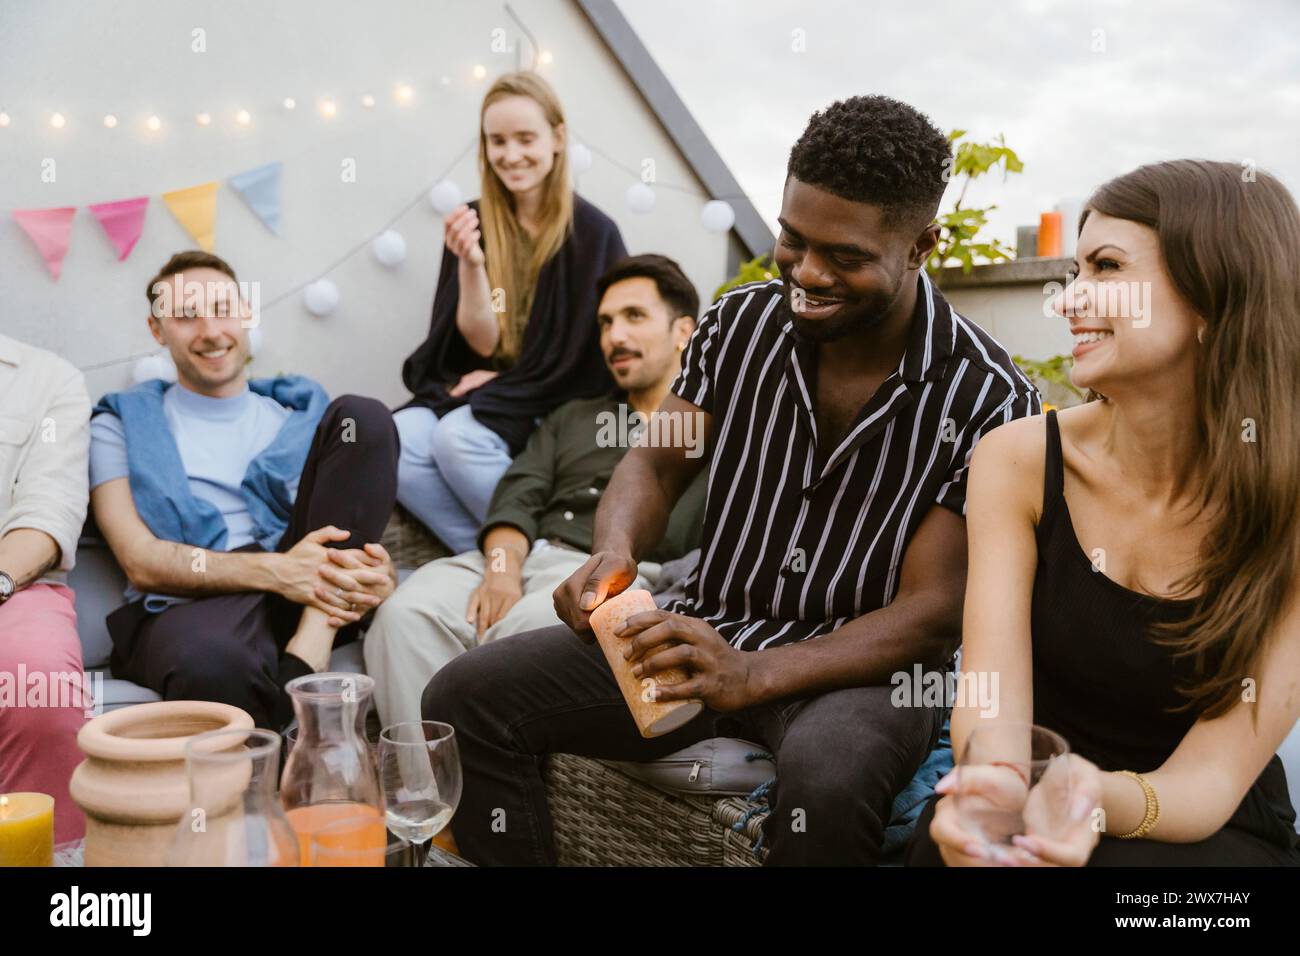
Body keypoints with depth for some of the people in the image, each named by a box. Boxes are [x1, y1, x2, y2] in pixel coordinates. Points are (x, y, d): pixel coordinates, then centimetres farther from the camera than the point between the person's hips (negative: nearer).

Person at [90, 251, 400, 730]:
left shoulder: (302, 410, 21)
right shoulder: (122, 424, 13)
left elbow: (364, 527, 14)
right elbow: (141, 561, -1)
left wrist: (377, 573, -13)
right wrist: (272, 569, -18)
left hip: (310, 606, 4)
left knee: (363, 417, -15)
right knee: (212, 665, -44)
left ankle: (310, 648, -23)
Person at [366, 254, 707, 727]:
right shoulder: (573, 417, 32)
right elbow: (518, 496, 14)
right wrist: (503, 566, -6)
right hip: (525, 556, 5)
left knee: (517, 632, -36)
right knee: (405, 614, -25)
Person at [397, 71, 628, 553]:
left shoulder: (593, 232, -7)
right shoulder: (471, 224, 3)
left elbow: (591, 359, -4)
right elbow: (481, 343, -5)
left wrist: (506, 380, -3)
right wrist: (471, 265, -21)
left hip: (557, 407, -3)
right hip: (475, 391, 4)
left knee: (457, 437, -32)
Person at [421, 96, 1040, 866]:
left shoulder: (989, 397, -13)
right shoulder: (741, 323, 0)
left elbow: (931, 612, -15)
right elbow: (657, 464, 7)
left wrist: (754, 675, -30)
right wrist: (614, 552, -19)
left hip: (863, 663, -3)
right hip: (711, 632, 4)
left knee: (829, 778, -40)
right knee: (465, 697, -11)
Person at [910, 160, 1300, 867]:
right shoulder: (1018, 460, -11)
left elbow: (1211, 776, -19)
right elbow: (992, 696, -18)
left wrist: (1107, 801, -41)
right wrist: (994, 784, -41)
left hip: (1207, 830, 0)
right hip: (1038, 799, 1)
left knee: (1128, 862, -32)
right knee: (953, 836, -31)